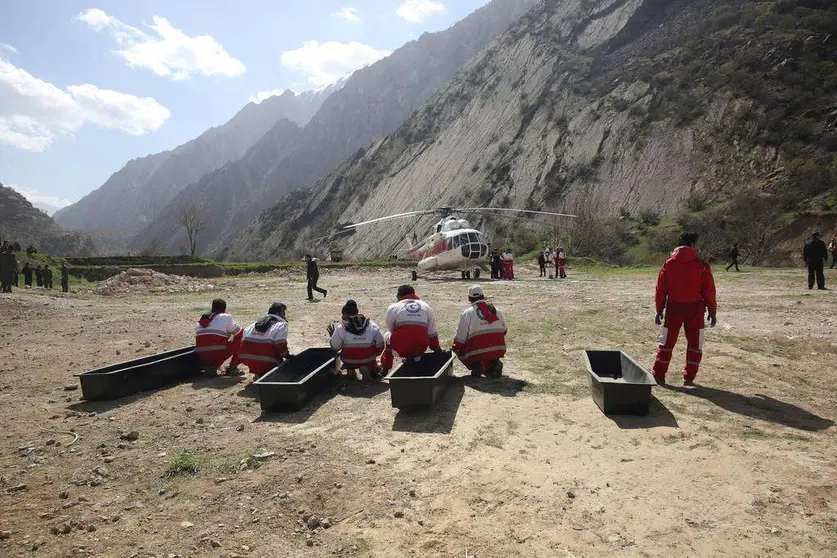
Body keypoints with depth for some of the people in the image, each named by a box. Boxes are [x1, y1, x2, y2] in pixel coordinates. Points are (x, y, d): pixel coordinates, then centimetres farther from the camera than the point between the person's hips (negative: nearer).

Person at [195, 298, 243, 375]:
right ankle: (232, 368, 7)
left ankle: (210, 366, 10)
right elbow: (239, 333, 9)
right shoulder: (226, 317, 4)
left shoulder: (202, 319, 21)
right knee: (239, 339, 11)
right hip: (217, 354, -6)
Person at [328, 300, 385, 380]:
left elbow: (335, 348, -5)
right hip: (369, 361, 0)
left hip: (349, 363, 0)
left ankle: (350, 370, 12)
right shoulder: (372, 325, -5)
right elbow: (380, 345, -1)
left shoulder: (341, 328, -12)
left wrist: (332, 335, 14)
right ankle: (373, 371, 4)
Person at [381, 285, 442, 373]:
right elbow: (432, 334, 13)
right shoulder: (427, 307, 13)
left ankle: (385, 369, 26)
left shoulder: (393, 308, 5)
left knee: (388, 336, 28)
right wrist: (438, 349, 25)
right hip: (420, 350, 3)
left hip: (400, 350, -3)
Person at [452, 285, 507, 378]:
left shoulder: (467, 313, 0)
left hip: (478, 352, -3)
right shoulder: (496, 310, 12)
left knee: (459, 349, 21)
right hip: (499, 351, 4)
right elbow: (504, 330, 19)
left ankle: (476, 366, -1)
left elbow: (460, 338, 0)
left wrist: (455, 348, 17)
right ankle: (494, 363, 6)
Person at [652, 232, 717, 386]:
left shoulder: (668, 264, 2)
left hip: (674, 307, 1)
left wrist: (659, 310, 9)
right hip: (695, 309, -1)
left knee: (667, 343, 9)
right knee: (695, 344, 12)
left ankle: (659, 375, 8)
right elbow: (709, 291, -1)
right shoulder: (701, 265, -3)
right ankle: (689, 377, 13)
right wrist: (712, 312, 7)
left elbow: (661, 289, 3)